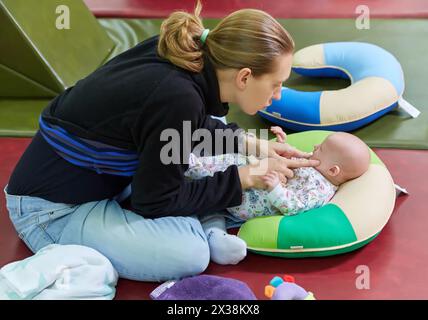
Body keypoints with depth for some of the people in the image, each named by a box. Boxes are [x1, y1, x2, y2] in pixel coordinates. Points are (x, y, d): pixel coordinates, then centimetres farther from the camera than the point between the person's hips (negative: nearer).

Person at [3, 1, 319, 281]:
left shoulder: (185, 55, -9)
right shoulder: (177, 98, -33)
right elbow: (157, 202, -20)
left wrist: (253, 145, 2)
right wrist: (244, 178, -13)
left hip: (95, 177, 9)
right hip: (54, 208, -8)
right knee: (189, 255, -23)